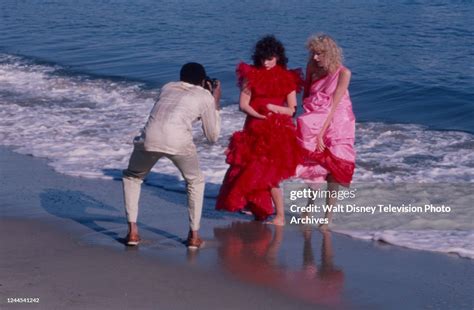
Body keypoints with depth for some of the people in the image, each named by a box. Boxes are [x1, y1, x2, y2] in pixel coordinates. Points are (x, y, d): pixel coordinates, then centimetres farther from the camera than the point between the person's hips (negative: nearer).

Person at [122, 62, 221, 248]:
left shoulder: (168, 87, 32)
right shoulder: (205, 96, 23)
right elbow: (213, 136, 31)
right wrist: (216, 104, 41)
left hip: (150, 137, 2)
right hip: (178, 142, -2)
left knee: (131, 177, 30)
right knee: (195, 182, 28)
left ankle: (132, 231, 21)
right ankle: (194, 235, 23)